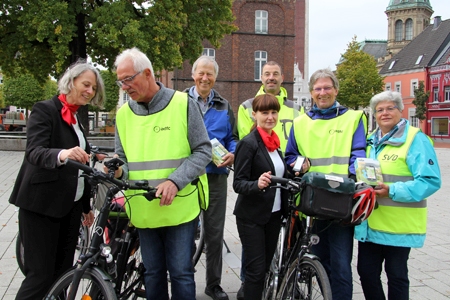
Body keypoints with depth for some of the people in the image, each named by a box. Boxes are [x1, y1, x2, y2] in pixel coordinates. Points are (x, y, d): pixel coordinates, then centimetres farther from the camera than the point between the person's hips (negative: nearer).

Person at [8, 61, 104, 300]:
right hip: (40, 205, -7)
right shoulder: (45, 110, -8)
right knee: (41, 274, -5)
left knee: (63, 272, 9)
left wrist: (86, 205, 19)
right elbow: (34, 152, -25)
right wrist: (61, 154, -46)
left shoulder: (75, 118, 14)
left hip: (69, 206, 7)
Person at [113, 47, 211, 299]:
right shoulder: (124, 114, 7)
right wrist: (119, 170, -11)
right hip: (143, 210, 4)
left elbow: (203, 151, -6)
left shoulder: (183, 104, -6)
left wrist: (175, 181, -19)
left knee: (180, 273, 2)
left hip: (180, 207, -4)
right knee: (153, 273, 14)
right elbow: (123, 157, 13)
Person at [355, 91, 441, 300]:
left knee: (396, 275, 8)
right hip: (369, 223, 7)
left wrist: (392, 191, -24)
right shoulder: (371, 141, 14)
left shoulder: (415, 139, -9)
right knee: (366, 272, 12)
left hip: (398, 224, -6)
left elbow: (430, 181, -17)